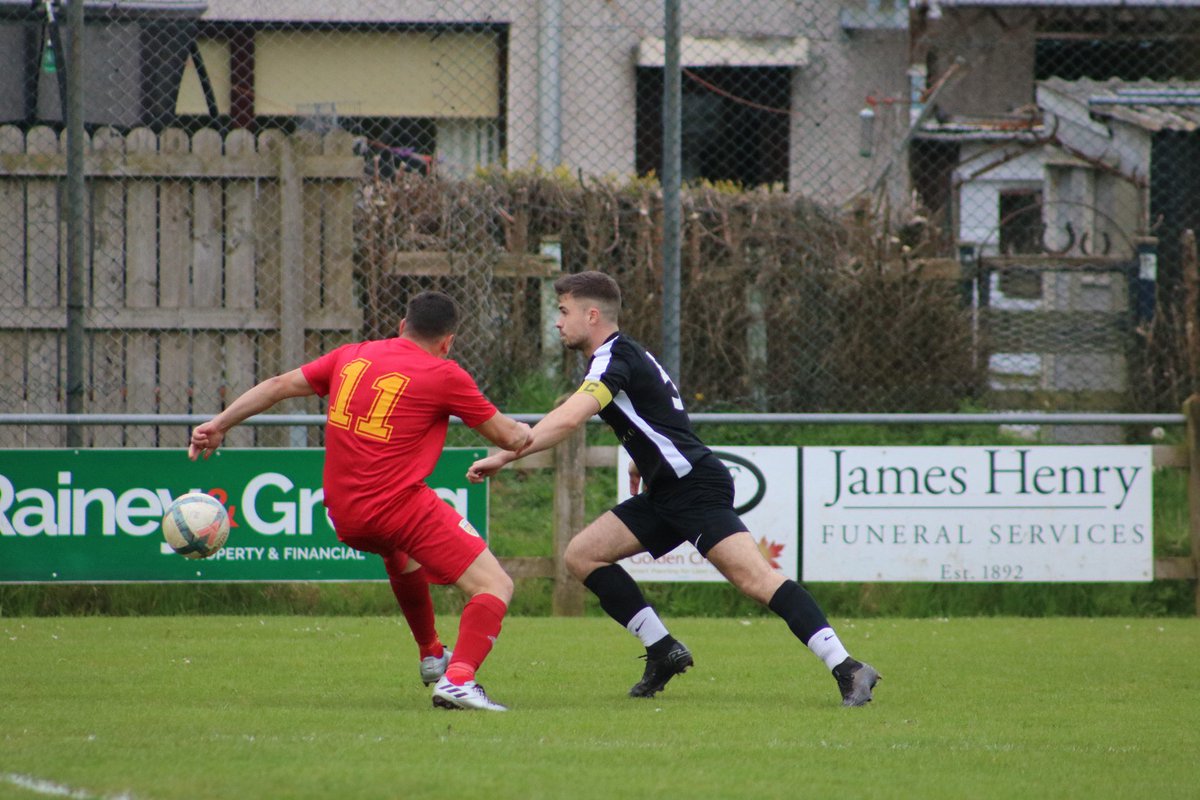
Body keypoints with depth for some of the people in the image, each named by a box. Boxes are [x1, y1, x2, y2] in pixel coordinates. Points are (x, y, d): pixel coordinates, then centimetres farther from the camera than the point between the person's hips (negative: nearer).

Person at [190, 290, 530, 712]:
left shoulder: (352, 357, 13)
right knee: (496, 587, -6)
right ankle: (458, 679, -26)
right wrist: (524, 433, 29)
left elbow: (279, 385, 17)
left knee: (400, 552, 39)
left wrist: (219, 424, 25)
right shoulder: (444, 376, -2)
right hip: (402, 505, -6)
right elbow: (507, 436, 6)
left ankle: (432, 656, 47)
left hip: (344, 516, 6)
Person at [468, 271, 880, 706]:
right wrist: (642, 461, 37)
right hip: (665, 494, 10)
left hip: (696, 486, -10)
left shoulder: (612, 358, -12)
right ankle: (664, 652, 4)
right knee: (582, 554, 5)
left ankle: (846, 668, -27)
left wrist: (504, 456, -29)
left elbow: (567, 418, -28)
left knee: (755, 579, -21)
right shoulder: (623, 355, 19)